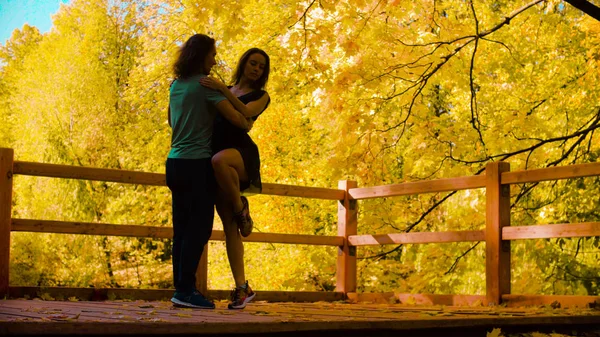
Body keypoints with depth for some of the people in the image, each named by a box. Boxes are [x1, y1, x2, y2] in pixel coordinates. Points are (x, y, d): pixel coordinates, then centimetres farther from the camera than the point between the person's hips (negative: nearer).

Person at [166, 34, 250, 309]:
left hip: (175, 162, 8)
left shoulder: (176, 85, 13)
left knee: (182, 227, 8)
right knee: (199, 227, -5)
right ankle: (185, 289, -8)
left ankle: (181, 288, 10)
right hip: (197, 163, -8)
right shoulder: (205, 84, -10)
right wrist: (247, 125, 5)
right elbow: (233, 116, -14)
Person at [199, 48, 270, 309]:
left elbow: (245, 113, -9)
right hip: (218, 156, 4)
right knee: (229, 225, -5)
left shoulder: (261, 96, 12)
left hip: (242, 153, -4)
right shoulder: (222, 91, 24)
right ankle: (242, 287, -5)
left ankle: (241, 208, -17)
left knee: (219, 160, -42)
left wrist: (223, 90, -17)